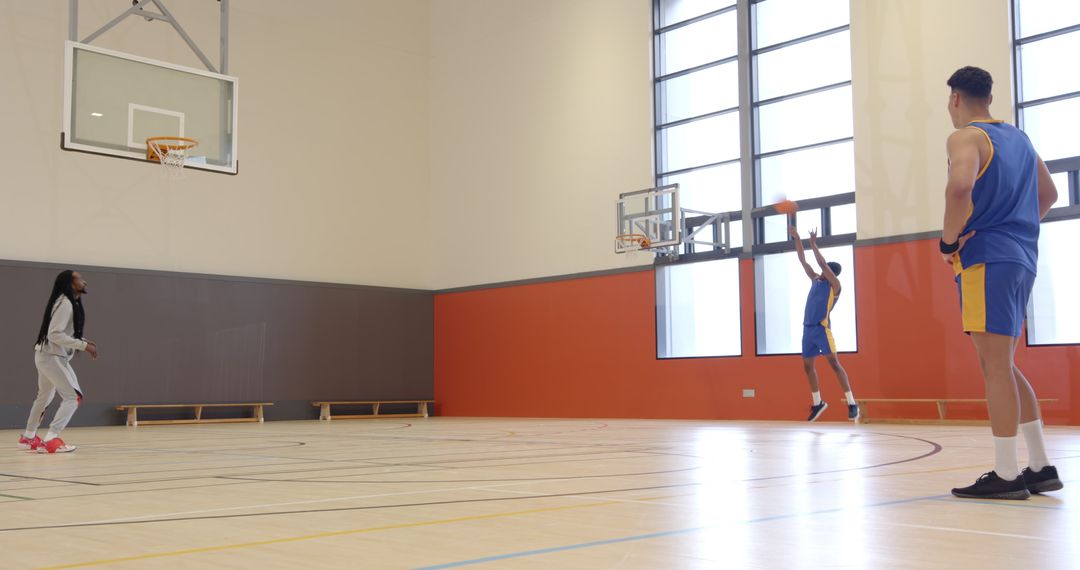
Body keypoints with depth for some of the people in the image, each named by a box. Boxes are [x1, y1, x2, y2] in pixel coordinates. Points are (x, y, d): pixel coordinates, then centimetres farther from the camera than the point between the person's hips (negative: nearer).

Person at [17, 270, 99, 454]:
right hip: (52, 356, -11)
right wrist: (83, 346, -25)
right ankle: (50, 440, -15)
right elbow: (55, 334, -26)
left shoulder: (71, 303, 11)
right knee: (73, 396, -13)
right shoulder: (65, 304, -20)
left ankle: (28, 437, 39)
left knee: (44, 397, 24)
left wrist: (84, 342, 4)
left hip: (48, 356, 11)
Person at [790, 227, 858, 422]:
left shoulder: (834, 285, -2)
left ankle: (852, 404, -12)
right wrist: (796, 238, 15)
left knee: (834, 364, -11)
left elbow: (823, 264, -14)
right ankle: (818, 403, 23)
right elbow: (803, 261, 19)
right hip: (808, 328, 8)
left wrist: (814, 244, -11)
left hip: (822, 328, -8)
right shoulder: (816, 280, 17)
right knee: (808, 366, 10)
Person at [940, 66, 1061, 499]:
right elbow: (1048, 194, 29)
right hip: (1022, 257, 9)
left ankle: (1006, 475, -6)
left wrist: (949, 240, -15)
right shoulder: (1019, 138, 20)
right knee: (1004, 366, 14)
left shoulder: (966, 137, -7)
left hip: (987, 258, -8)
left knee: (995, 367, -7)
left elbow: (960, 185, -27)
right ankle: (1041, 467, 15)